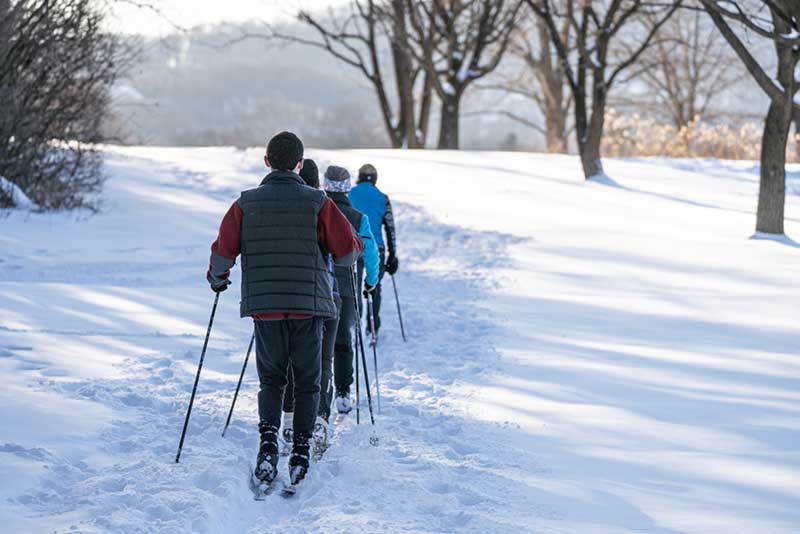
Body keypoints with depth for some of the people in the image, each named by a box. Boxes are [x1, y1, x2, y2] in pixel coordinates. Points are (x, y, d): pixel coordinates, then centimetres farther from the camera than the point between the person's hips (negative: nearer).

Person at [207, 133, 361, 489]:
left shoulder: (245, 203, 0)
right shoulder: (317, 203, -4)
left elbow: (223, 252, -3)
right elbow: (347, 252, -6)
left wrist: (217, 280, 18)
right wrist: (357, 247, 19)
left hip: (264, 306, 1)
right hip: (309, 306, -1)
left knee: (271, 379, 15)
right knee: (307, 383, 12)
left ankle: (268, 441, -6)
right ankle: (301, 451, 3)